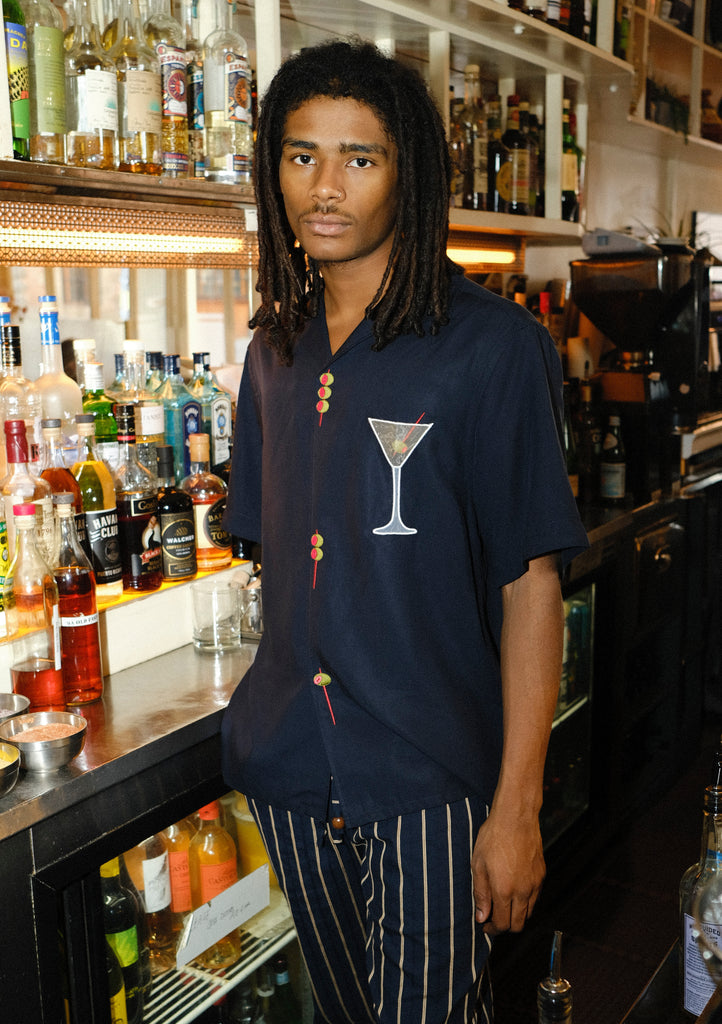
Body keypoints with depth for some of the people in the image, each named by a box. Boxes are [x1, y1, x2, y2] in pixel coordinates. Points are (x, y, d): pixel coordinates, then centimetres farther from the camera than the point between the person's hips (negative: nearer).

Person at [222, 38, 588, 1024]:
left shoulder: (492, 344, -11)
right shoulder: (275, 352, 7)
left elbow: (531, 581, -13)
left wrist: (518, 805, -14)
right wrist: (273, 711, 11)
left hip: (430, 774, -5)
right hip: (291, 770, 6)